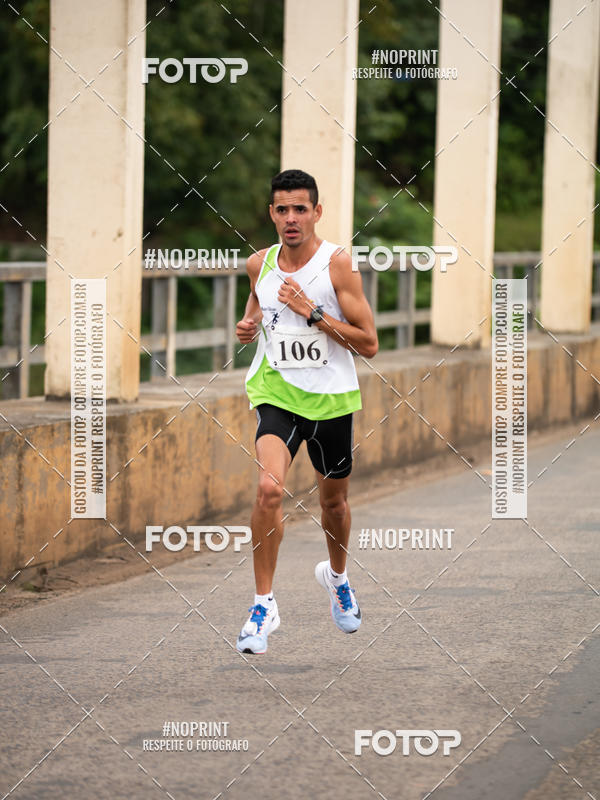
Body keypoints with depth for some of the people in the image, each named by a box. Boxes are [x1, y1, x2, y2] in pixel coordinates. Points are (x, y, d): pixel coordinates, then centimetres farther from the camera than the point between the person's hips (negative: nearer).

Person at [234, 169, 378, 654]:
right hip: (276, 394, 1)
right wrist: (249, 325, 1)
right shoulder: (260, 264, 0)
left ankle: (337, 575, 49)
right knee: (269, 487, -23)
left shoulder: (337, 264, -12)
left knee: (334, 499, 17)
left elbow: (369, 344, -14)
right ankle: (264, 605, -15)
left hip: (331, 398, -1)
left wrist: (312, 312, -22)